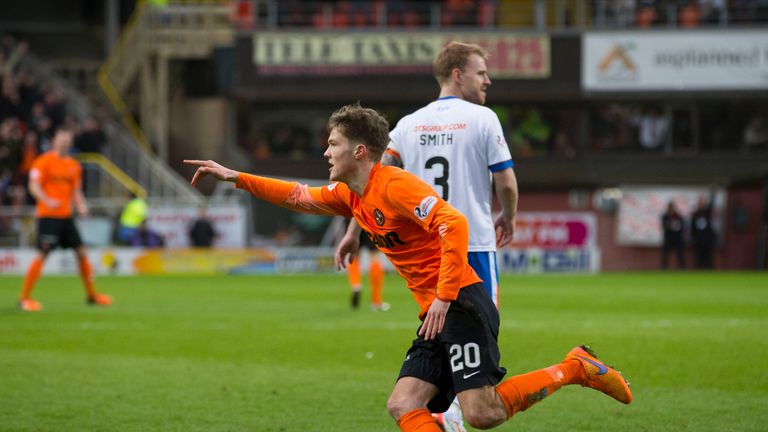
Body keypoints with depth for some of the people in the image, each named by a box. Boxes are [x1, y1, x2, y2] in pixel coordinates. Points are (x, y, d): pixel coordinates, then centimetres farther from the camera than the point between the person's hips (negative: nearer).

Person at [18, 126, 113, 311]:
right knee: (42, 254, -13)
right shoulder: (44, 161, -5)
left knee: (81, 252, 7)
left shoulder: (73, 165, 14)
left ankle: (91, 294, 20)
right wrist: (47, 200, -29)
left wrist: (81, 205, -1)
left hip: (66, 216, 7)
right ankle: (24, 298, -9)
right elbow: (34, 186, -12)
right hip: (48, 215, -7)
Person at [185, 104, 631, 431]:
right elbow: (300, 197, 28)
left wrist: (443, 298, -24)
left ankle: (574, 369, -1)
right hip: (436, 315, 9)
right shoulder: (352, 197, 16)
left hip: (461, 305, -9)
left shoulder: (394, 185, -13)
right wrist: (234, 177, 22)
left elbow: (454, 224, -23)